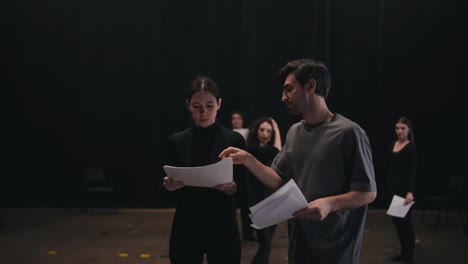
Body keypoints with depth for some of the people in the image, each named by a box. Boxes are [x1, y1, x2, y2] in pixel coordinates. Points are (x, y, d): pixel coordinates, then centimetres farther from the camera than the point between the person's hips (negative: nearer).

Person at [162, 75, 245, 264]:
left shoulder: (234, 140, -3)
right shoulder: (177, 141, 4)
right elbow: (169, 185, 9)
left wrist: (233, 188, -21)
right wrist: (169, 185, -12)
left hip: (223, 229, -2)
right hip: (185, 229, 2)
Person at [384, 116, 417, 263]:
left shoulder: (411, 147, -10)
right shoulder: (392, 145, 11)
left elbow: (412, 171, -18)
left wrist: (410, 191, -27)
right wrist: (387, 186, 15)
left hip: (404, 186, -7)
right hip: (391, 185, 8)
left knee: (405, 220, -1)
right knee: (396, 219, 10)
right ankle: (404, 252, 19)